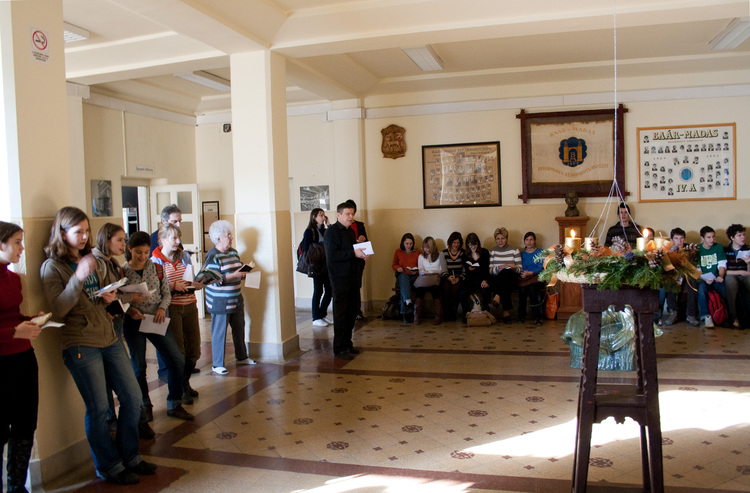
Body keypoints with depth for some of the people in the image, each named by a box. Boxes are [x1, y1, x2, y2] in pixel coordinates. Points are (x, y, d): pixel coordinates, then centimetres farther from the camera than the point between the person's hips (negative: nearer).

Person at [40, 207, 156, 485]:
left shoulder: (93, 261, 16)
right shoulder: (53, 267, -5)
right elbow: (58, 309, -16)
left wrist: (108, 297, 4)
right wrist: (78, 277, -27)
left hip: (108, 337, 7)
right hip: (80, 343, -7)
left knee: (132, 397, 8)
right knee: (98, 408, 0)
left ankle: (130, 457, 24)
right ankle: (109, 466, 17)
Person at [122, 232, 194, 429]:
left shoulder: (157, 268, 3)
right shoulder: (122, 271, -4)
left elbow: (166, 293, 6)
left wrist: (162, 307, -12)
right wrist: (129, 309, -18)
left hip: (157, 321, 3)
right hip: (133, 323, -2)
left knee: (177, 361, -2)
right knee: (139, 368, 6)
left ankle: (174, 405, 13)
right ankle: (145, 407, 27)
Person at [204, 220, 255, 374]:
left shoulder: (233, 252, 11)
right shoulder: (212, 256, -13)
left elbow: (240, 268, 22)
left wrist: (244, 271, 0)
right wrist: (233, 276, -23)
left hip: (236, 299, 8)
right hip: (219, 302, -7)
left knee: (239, 328, 16)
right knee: (219, 332, -1)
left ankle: (241, 356, 32)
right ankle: (217, 364, 9)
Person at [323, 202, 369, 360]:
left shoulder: (350, 231, 17)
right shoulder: (332, 232, -11)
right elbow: (332, 256, -22)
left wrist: (361, 254, 7)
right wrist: (353, 253, -23)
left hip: (352, 278, 9)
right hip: (340, 280, -9)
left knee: (352, 312, 13)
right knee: (341, 314, -3)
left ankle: (347, 344, 25)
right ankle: (339, 349, 4)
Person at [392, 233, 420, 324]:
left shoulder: (416, 253, 17)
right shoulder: (398, 252, 15)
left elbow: (419, 267, 18)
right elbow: (393, 265, 22)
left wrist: (416, 271, -4)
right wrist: (398, 268, 0)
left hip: (414, 277, 0)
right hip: (402, 276, 0)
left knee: (403, 288, -35)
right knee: (403, 276, -40)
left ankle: (404, 312, -36)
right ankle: (408, 301, -59)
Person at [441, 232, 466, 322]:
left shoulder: (463, 253, 7)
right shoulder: (444, 253, 10)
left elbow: (465, 270, 4)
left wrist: (459, 278, -14)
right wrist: (448, 277, -13)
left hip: (459, 279, -1)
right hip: (447, 278, 1)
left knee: (455, 288, -34)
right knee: (446, 287, -34)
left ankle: (453, 314, -21)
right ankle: (446, 314, -22)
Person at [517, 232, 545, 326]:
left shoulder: (540, 252, 13)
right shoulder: (522, 254, 23)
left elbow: (541, 267, 1)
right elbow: (520, 268, 13)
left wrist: (530, 273, -15)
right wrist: (522, 273, -11)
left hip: (537, 277, -2)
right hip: (524, 278, 2)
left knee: (532, 287, -36)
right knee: (522, 288, -32)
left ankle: (537, 317, -30)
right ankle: (521, 316, -23)